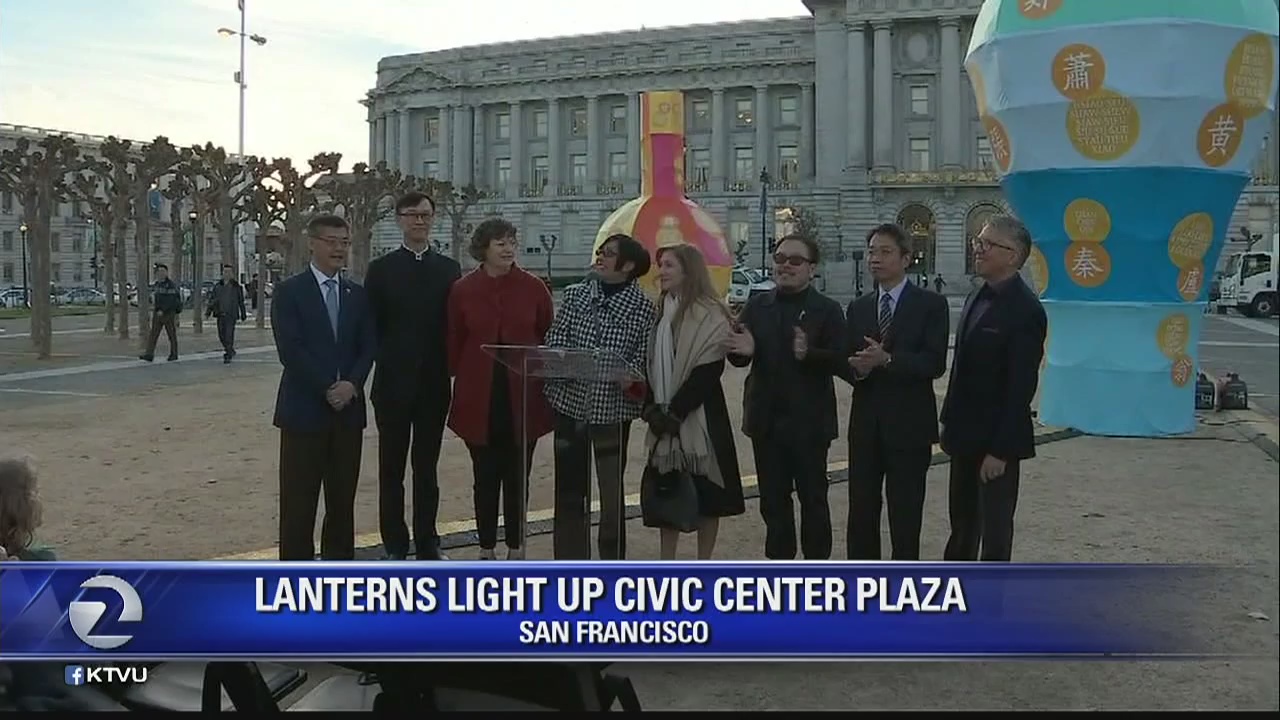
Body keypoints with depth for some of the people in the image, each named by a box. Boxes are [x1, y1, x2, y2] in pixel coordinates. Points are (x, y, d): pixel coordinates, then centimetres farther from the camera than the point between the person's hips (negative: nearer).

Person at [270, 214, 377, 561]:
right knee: (299, 502, -1)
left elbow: (368, 347, 7)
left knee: (343, 499, 9)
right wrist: (328, 389, -14)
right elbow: (291, 350, -11)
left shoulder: (358, 294, 13)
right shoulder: (289, 292, -2)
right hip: (304, 408, -4)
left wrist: (352, 384, -11)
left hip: (348, 408, 4)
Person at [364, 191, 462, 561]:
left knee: (427, 467, 9)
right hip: (393, 383, -1)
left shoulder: (449, 269, 7)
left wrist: (452, 369, -3)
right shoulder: (381, 269, 2)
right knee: (391, 467, 6)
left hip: (434, 384, 1)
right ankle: (395, 545, 14)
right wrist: (387, 360, -7)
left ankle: (427, 543, 17)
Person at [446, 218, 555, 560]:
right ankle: (486, 548, 18)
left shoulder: (533, 287, 0)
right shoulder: (463, 289, 1)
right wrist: (459, 377, 3)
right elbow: (454, 341, 6)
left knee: (518, 475, 7)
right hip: (478, 397, 0)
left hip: (523, 396, 0)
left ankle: (516, 548, 18)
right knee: (485, 475, 7)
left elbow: (549, 337, 6)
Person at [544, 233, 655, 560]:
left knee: (611, 490, 7)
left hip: (612, 409, -2)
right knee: (569, 489, 9)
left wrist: (632, 377, -21)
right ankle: (569, 565, 22)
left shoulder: (642, 307, -4)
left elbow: (644, 358, -1)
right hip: (569, 402, 2)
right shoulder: (574, 294, 3)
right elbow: (553, 343, 2)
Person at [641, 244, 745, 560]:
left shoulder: (709, 314, -10)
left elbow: (709, 370, -14)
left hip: (698, 417, -6)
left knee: (704, 489, 3)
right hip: (664, 419, 6)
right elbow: (650, 364, 11)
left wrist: (674, 413, -14)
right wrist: (652, 409, -3)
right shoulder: (660, 310, 10)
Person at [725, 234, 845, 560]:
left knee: (813, 497, 7)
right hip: (767, 419, 4)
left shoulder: (828, 310, -4)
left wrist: (809, 354, -32)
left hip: (808, 420, -4)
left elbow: (839, 360, -14)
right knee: (773, 497, 12)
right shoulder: (757, 306, 7)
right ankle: (779, 558, 25)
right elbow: (739, 358, 6)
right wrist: (744, 350, -17)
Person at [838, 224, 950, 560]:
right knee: (861, 511, 9)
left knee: (905, 515, 4)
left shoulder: (931, 304, -4)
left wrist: (887, 359, -26)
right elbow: (844, 361, 7)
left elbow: (935, 363, -14)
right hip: (865, 423, 4)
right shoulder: (858, 308, 11)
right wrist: (856, 368, -16)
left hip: (908, 425, -4)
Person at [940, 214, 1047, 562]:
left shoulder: (1025, 310, -17)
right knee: (962, 523, 19)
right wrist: (950, 424, 12)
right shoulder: (977, 298, 10)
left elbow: (1021, 386, -19)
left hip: (996, 440, -9)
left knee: (995, 528, 3)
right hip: (966, 435, 9)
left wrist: (1000, 449, -20)